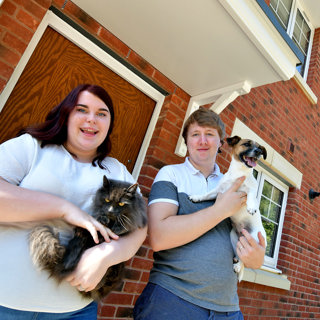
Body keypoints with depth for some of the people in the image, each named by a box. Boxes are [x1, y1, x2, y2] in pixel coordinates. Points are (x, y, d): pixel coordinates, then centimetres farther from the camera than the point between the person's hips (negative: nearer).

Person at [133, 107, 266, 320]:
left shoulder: (233, 185, 9)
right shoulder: (171, 174, -4)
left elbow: (247, 242, 14)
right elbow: (158, 238, -19)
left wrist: (256, 259, -11)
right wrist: (222, 209, -16)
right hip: (172, 300, -4)